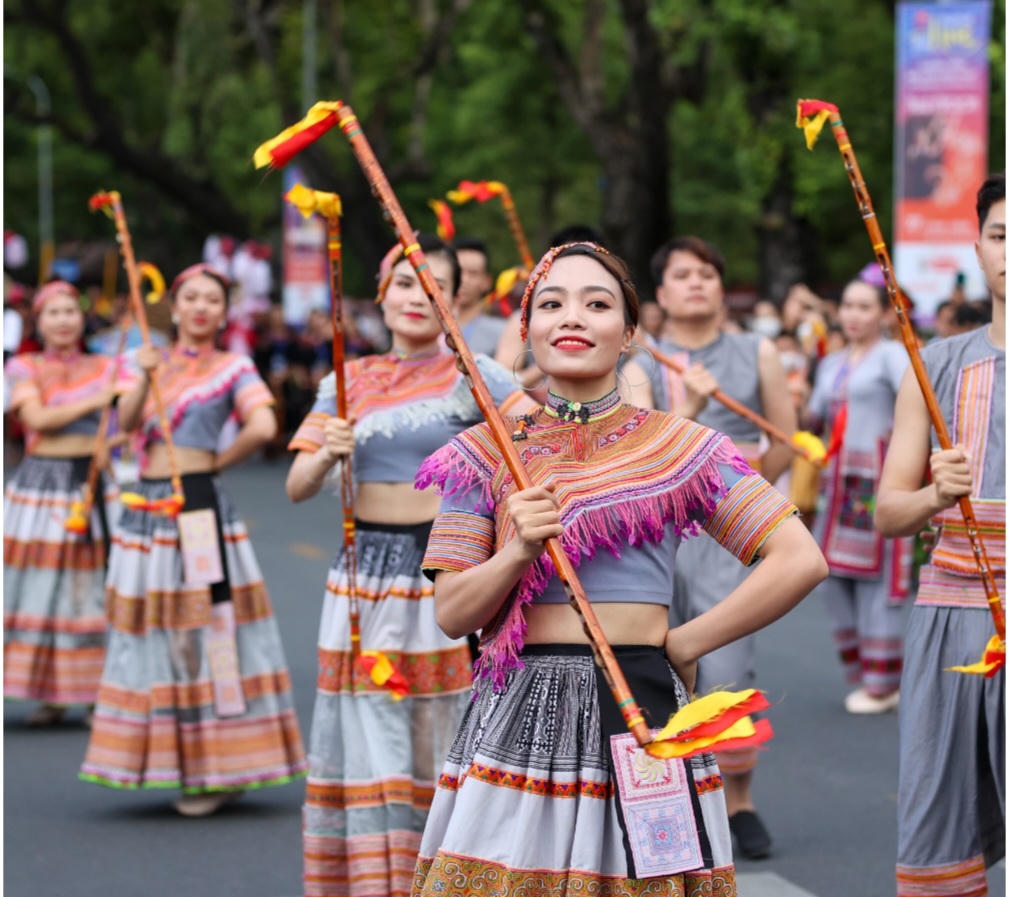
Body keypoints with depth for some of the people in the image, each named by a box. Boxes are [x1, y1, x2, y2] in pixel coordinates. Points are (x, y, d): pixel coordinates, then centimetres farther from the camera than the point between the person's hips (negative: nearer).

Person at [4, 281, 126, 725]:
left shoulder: (106, 368, 10)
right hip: (42, 484, -1)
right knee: (42, 586, -1)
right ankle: (50, 694, 8)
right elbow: (37, 418, -9)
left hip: (95, 484, 1)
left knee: (96, 587, -2)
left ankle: (97, 693, 5)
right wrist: (93, 402, -13)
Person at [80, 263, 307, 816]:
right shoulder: (158, 363, 16)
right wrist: (145, 378, -13)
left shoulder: (233, 370, 2)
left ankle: (221, 771, 0)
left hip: (198, 506, -6)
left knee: (205, 628, -6)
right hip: (148, 504, 6)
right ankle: (177, 758, 14)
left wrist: (220, 462, -5)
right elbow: (126, 421, 2)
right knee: (156, 630, 5)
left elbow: (263, 427, -15)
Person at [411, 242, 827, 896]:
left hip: (641, 713, -1)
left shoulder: (679, 446, 4)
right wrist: (519, 552, -15)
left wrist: (686, 645, -3)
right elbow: (452, 614, 4)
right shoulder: (488, 451, 8)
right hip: (521, 716, 1)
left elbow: (801, 560, -2)